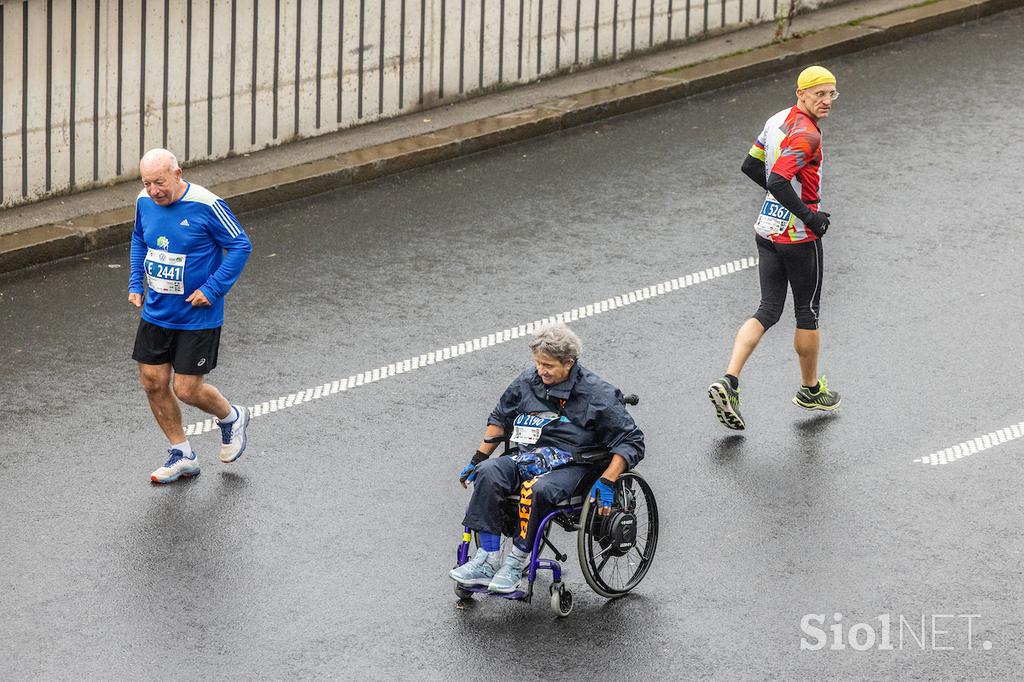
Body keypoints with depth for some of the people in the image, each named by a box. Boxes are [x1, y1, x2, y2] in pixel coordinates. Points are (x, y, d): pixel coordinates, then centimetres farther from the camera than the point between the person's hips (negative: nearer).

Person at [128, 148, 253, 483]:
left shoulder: (206, 205, -20)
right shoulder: (145, 202, -2)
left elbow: (240, 246, -12)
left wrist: (212, 289, -17)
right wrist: (135, 282, 9)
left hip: (197, 316, -6)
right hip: (155, 313, 6)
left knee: (186, 389, -4)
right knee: (153, 383, 5)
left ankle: (230, 418, 29)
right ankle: (182, 455, 23)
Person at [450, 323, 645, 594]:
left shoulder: (598, 394, -5)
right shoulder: (528, 381, 9)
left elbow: (632, 442, -4)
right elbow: (500, 418, 26)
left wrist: (606, 482, -14)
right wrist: (478, 459, 19)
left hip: (569, 465, -5)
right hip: (526, 456, 5)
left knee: (536, 490, -38)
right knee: (488, 472, -28)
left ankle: (516, 563, -26)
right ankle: (488, 559, -29)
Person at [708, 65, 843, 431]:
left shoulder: (778, 120, 7)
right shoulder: (805, 135, -22)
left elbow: (751, 167, 17)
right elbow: (778, 182, -31)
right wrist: (810, 216, -22)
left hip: (767, 230, 8)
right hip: (798, 236, -8)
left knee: (768, 311, 9)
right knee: (807, 313, 11)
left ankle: (728, 381, -7)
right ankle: (810, 390, 28)